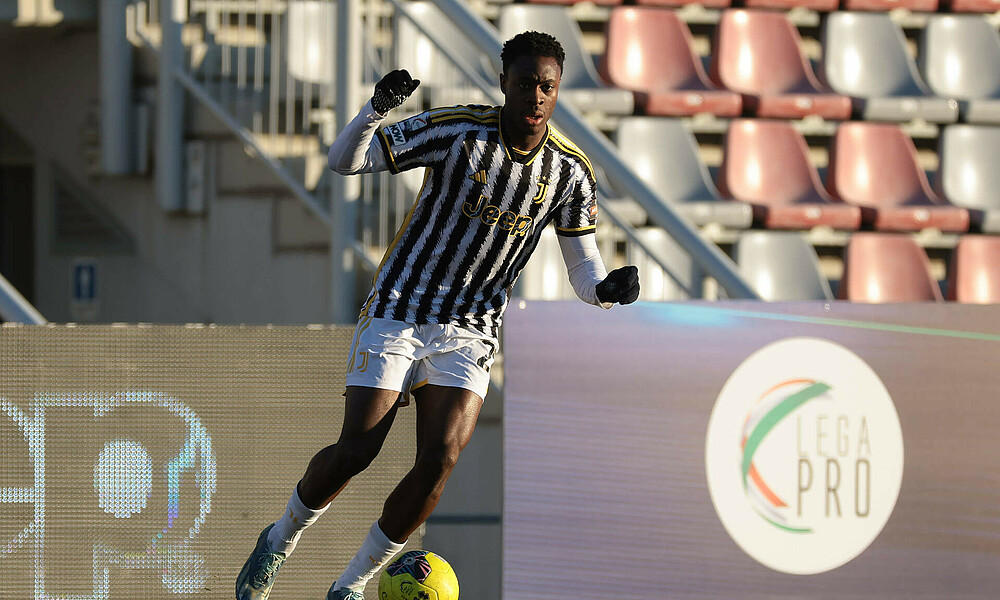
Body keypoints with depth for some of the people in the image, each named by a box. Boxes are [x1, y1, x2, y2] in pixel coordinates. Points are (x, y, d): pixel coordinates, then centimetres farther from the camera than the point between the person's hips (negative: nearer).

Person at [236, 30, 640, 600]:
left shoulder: (571, 171, -3)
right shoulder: (455, 131, -12)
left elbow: (583, 265, 4)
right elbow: (345, 160, -12)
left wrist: (607, 287, -20)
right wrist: (376, 110, -32)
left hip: (470, 334, 2)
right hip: (397, 313, -2)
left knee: (440, 460, -16)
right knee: (354, 452, -11)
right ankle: (280, 541, 19)